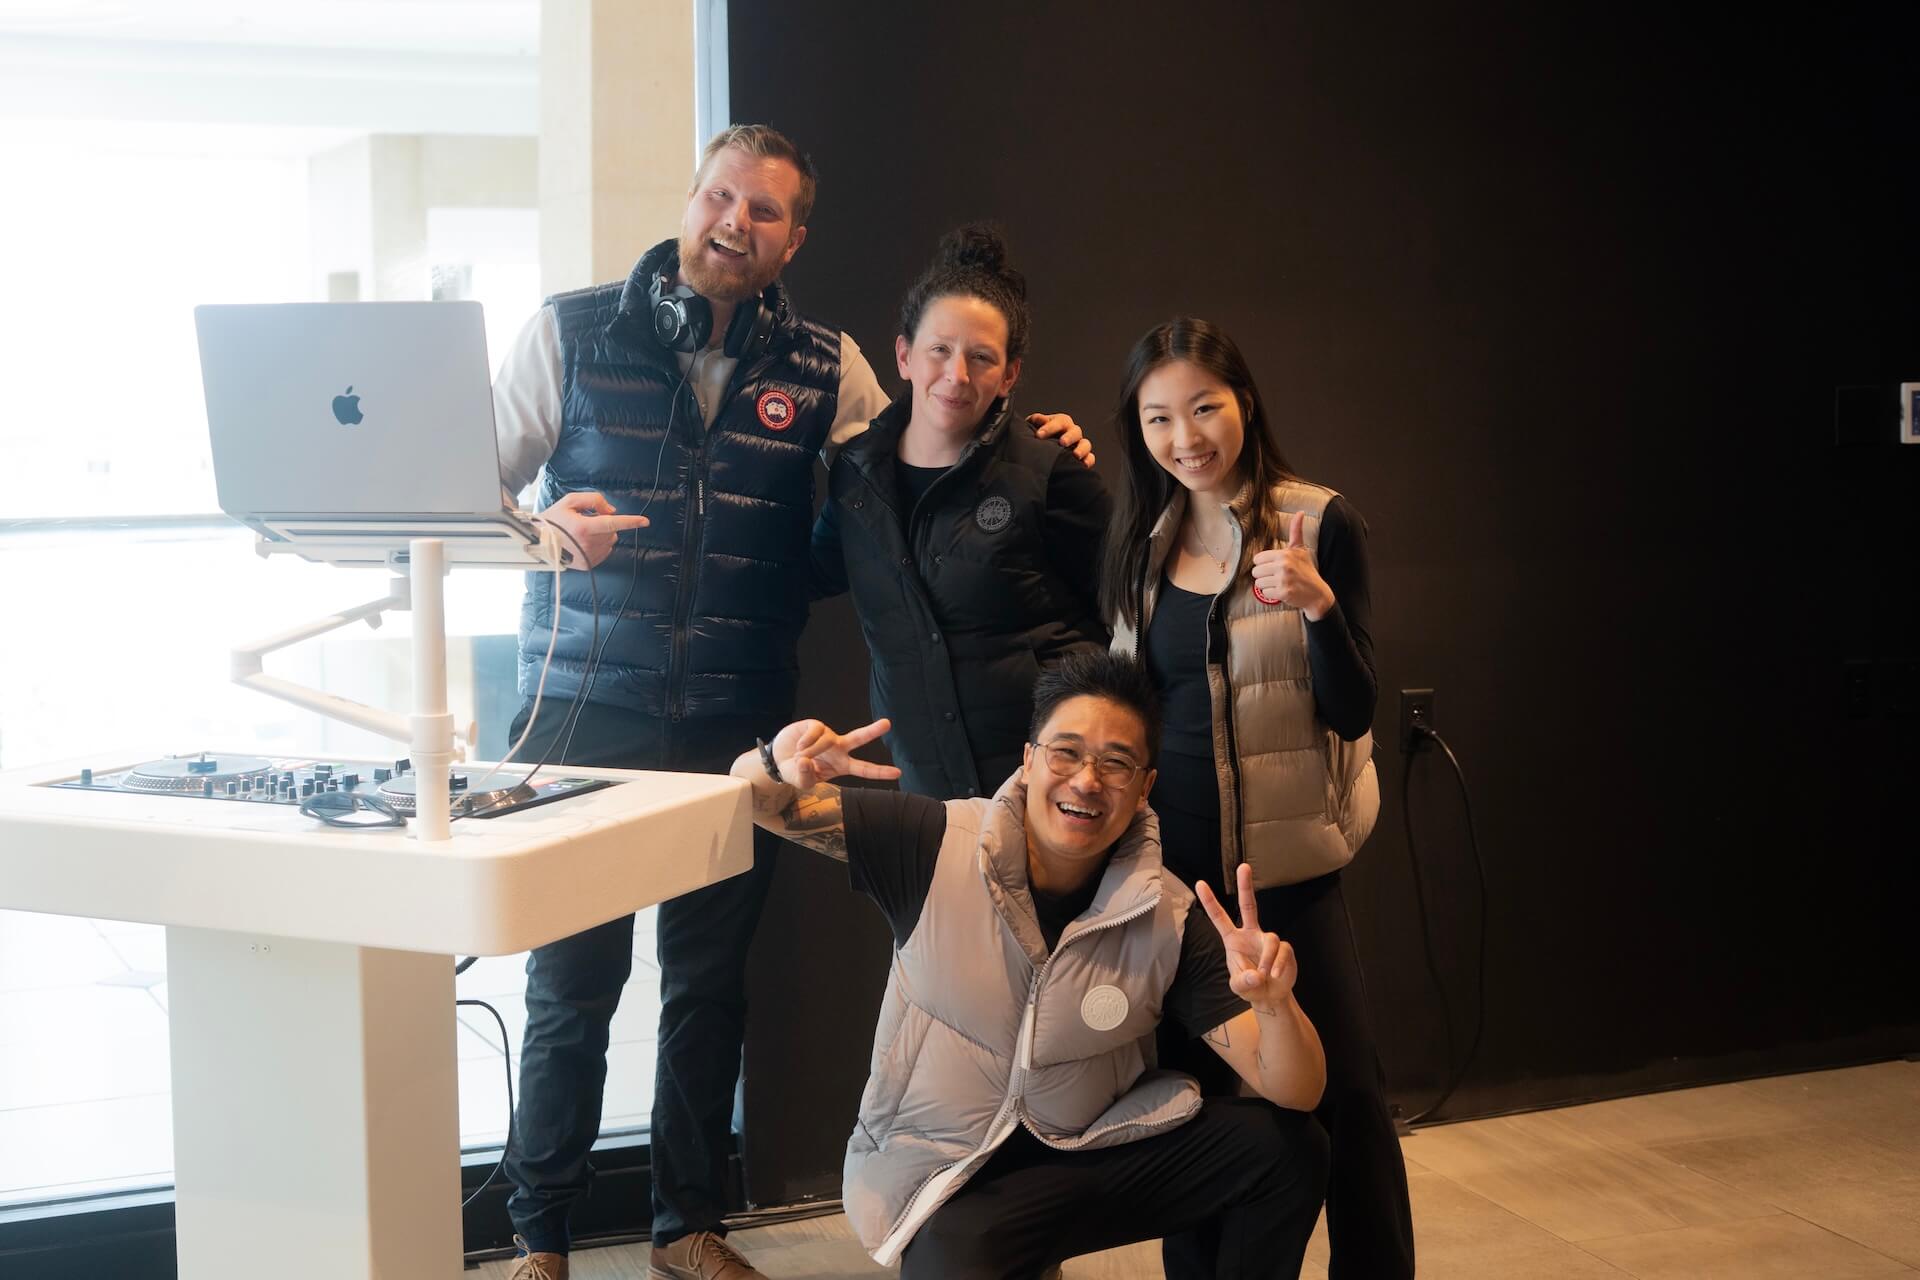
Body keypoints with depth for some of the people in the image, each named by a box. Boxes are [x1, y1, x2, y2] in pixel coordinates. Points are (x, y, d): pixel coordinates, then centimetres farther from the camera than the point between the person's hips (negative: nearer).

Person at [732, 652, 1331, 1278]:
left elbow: (1296, 1092, -13)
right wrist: (779, 767, -33)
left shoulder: (1171, 920, -11)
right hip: (942, 1177, -3)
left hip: (1093, 1154, 3)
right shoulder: (935, 844, -14)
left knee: (1286, 1146, -12)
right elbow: (753, 798, -8)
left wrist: (1276, 1005, -35)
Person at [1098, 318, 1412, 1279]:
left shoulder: (1321, 524, -5)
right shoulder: (1139, 545, 8)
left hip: (1283, 866, -4)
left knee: (1342, 1091, -2)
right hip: (1168, 865, 4)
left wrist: (1317, 603, -25)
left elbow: (1351, 713, -9)